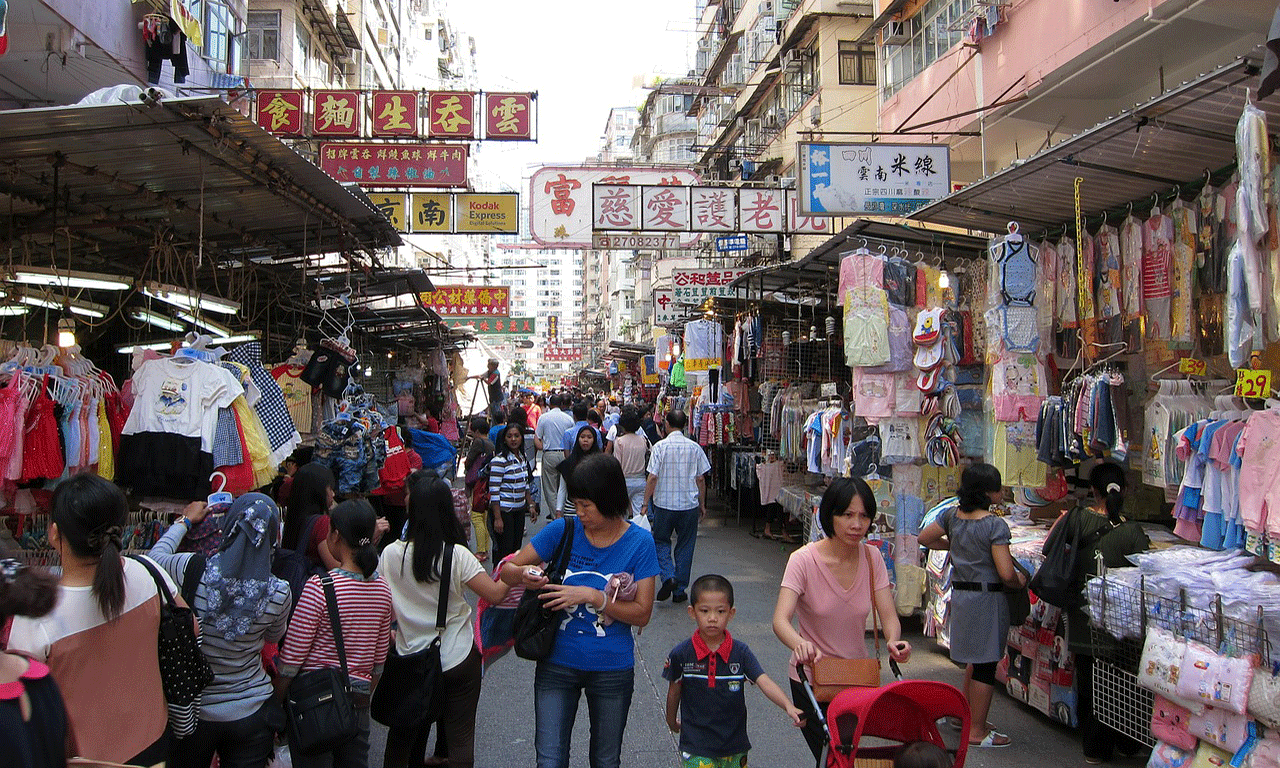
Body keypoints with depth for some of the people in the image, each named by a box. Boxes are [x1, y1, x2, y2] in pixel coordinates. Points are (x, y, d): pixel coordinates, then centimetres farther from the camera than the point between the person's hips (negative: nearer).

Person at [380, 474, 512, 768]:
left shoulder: (391, 554, -10)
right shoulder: (457, 556, -17)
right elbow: (495, 594, -17)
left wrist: (390, 637, 17)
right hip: (458, 660, -3)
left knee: (403, 735, 22)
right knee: (460, 738, 10)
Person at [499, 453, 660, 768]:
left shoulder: (639, 542, -10)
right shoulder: (563, 530, -7)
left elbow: (642, 613, -12)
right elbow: (507, 569, -2)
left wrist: (591, 596, -23)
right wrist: (524, 574, -25)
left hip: (613, 668, 0)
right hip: (558, 663, 0)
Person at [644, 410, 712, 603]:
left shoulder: (660, 446, -7)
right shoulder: (695, 447, 0)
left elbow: (652, 478, -10)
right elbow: (701, 479, 3)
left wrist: (646, 503, -3)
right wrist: (702, 504, 13)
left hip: (663, 503, -1)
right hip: (689, 505, 2)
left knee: (661, 542, 15)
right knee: (685, 547, 11)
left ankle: (668, 577, -7)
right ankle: (679, 590, 13)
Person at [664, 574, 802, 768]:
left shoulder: (740, 652, -8)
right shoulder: (681, 655, -10)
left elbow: (765, 682, -18)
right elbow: (674, 692, 5)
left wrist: (788, 706, -33)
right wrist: (672, 721, 18)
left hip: (734, 745, 2)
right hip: (696, 748, -2)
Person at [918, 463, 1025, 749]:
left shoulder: (952, 515, 2)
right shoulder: (995, 525, -18)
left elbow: (925, 538, 14)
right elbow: (1006, 574, -20)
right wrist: (1019, 581, 1)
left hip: (960, 594, 7)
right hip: (987, 597, -7)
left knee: (974, 659, 22)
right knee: (986, 663, 3)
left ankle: (967, 716, 32)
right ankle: (976, 731, 10)